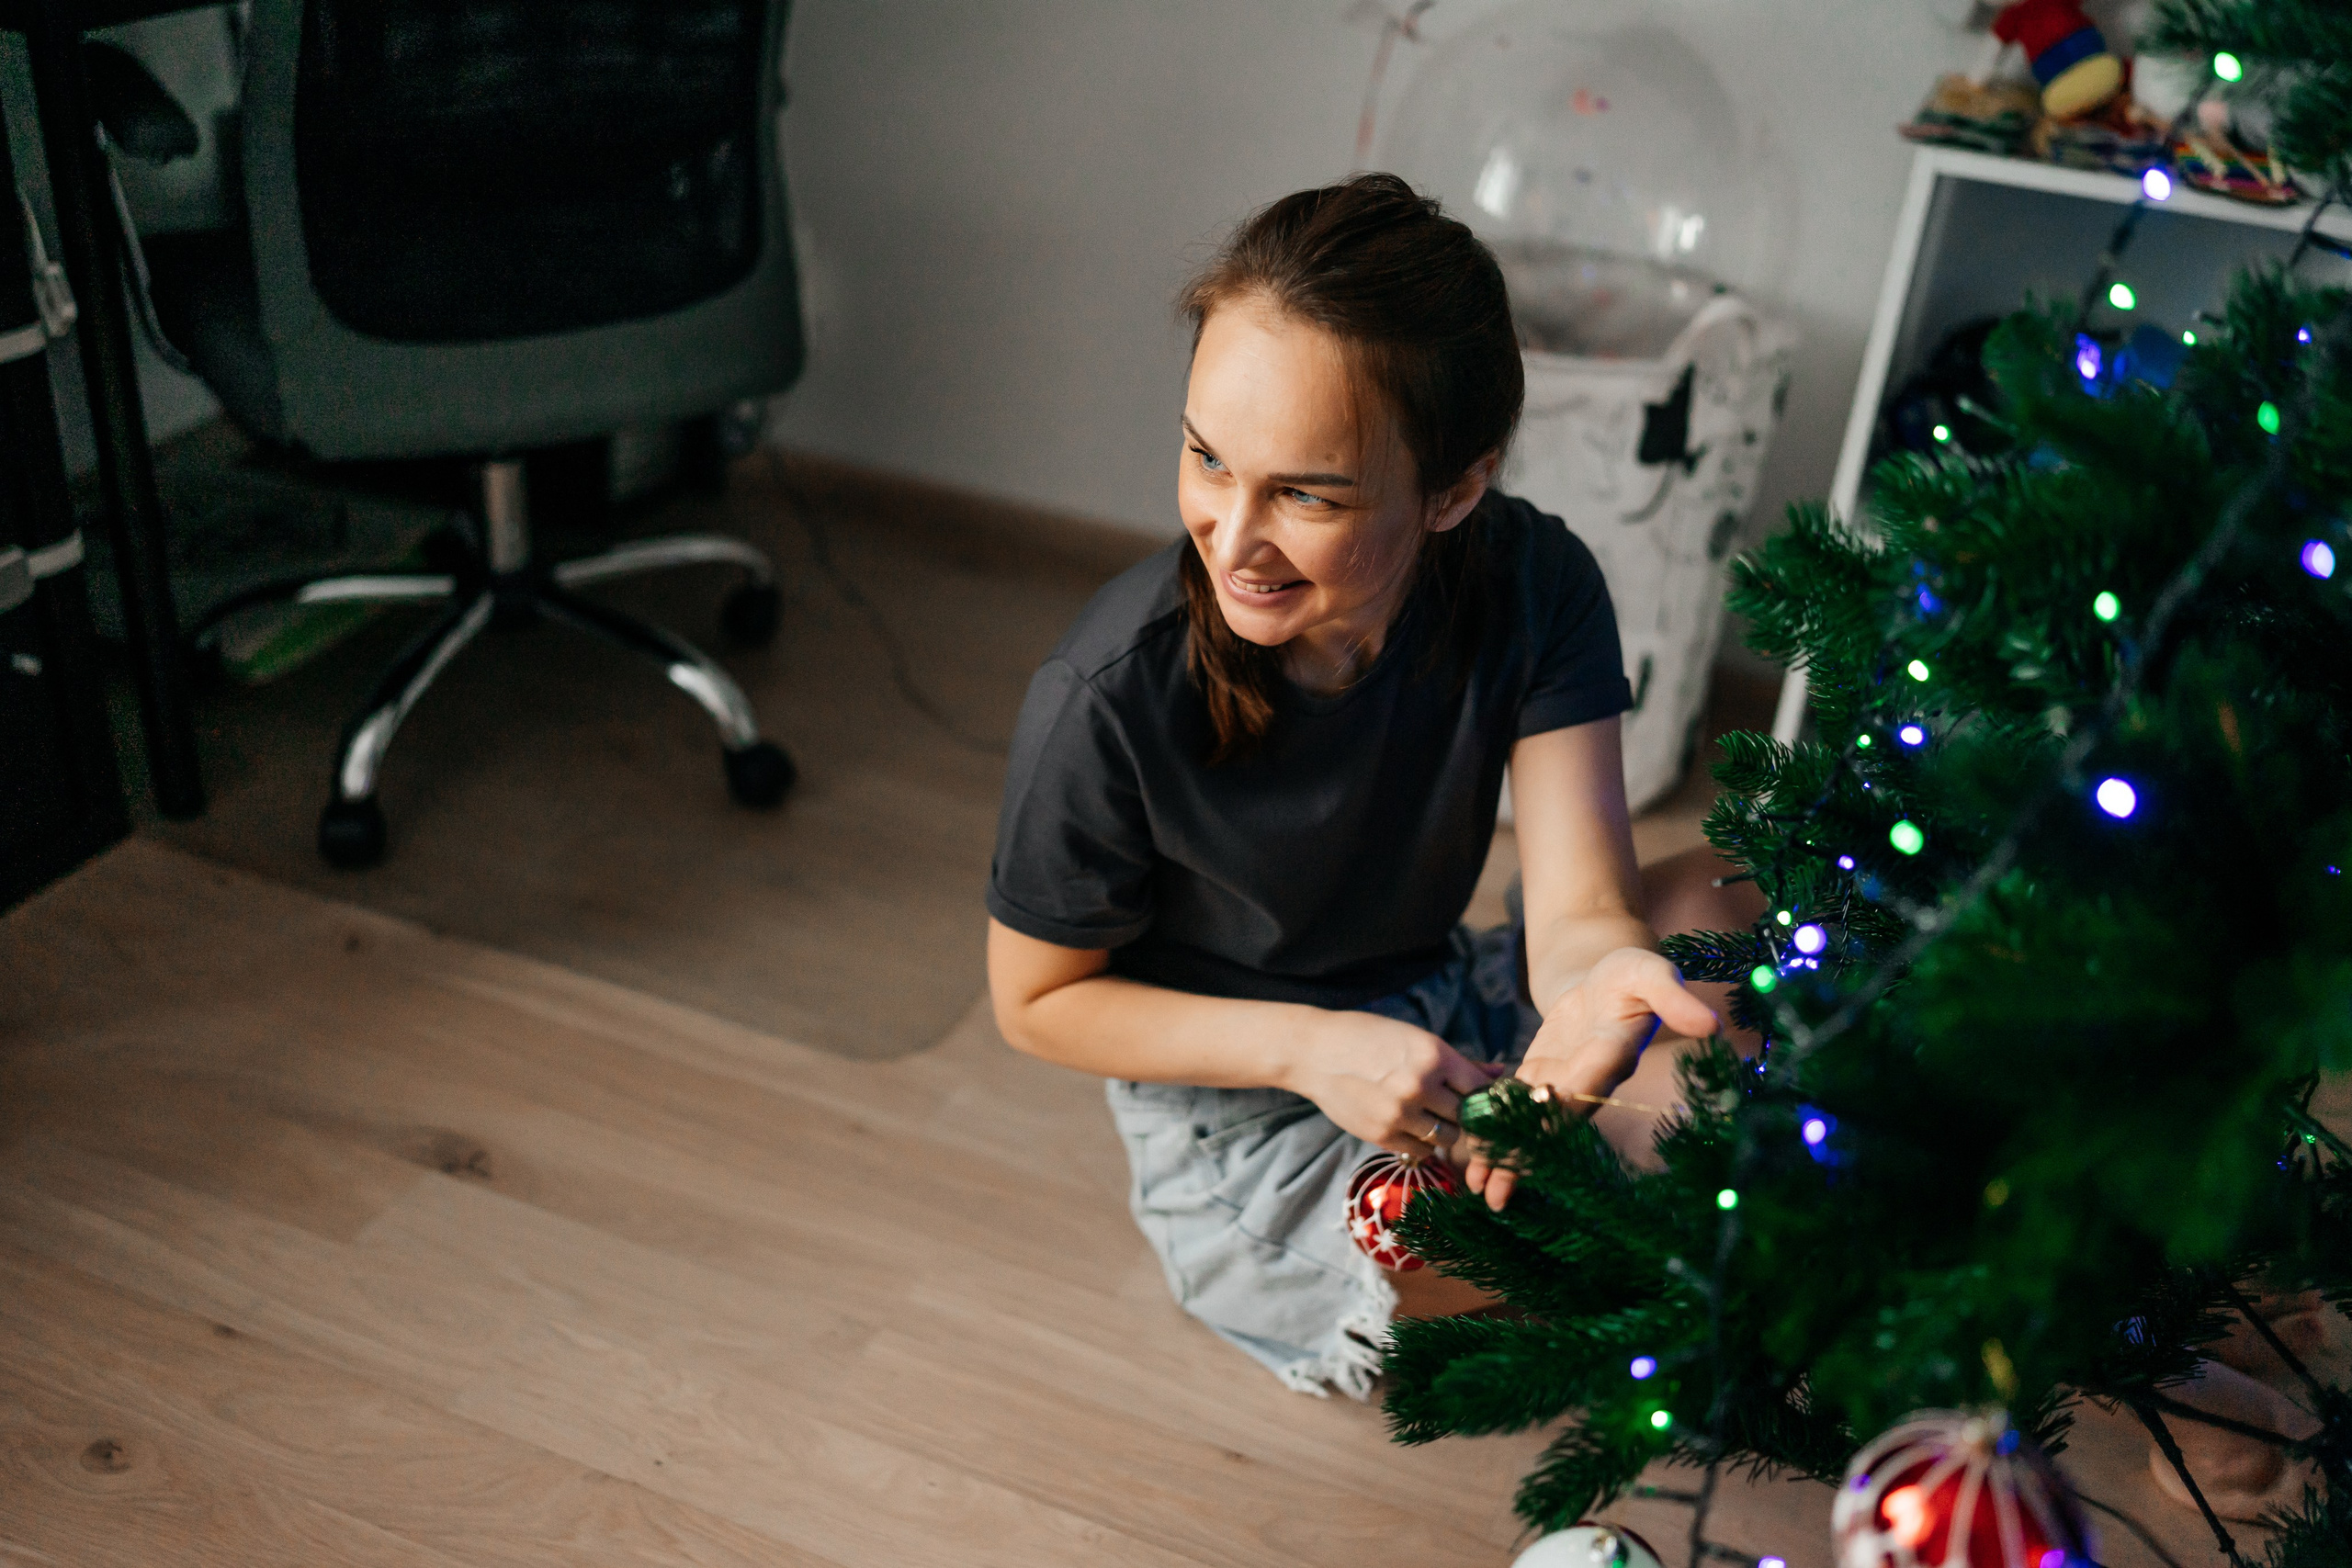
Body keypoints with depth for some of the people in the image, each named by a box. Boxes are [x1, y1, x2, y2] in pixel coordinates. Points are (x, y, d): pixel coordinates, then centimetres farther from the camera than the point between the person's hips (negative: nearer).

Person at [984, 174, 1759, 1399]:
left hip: (1446, 1008, 5)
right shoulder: (1111, 698, -27)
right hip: (1239, 1113, -5)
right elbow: (1036, 1001, -13)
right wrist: (1312, 1049, -27)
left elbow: (1580, 909, -23)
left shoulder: (1534, 584, -17)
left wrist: (1602, 970, -49)